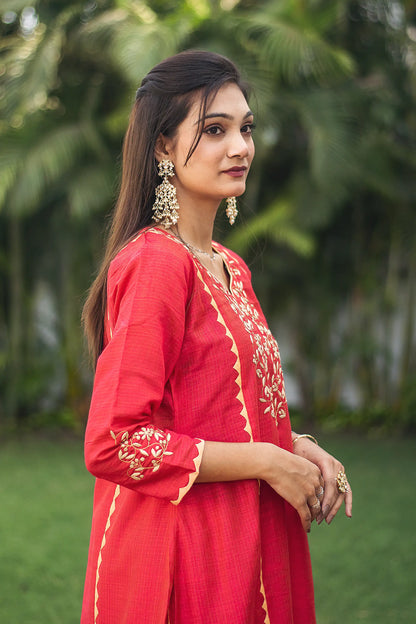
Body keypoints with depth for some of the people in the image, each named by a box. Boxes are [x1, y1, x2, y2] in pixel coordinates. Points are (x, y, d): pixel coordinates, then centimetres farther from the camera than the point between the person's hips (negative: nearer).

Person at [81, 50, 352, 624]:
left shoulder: (231, 268, 9)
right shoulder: (155, 263, -17)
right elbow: (113, 445, -23)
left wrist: (299, 447, 1)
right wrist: (269, 461, -17)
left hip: (242, 545, 8)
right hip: (180, 551, -8)